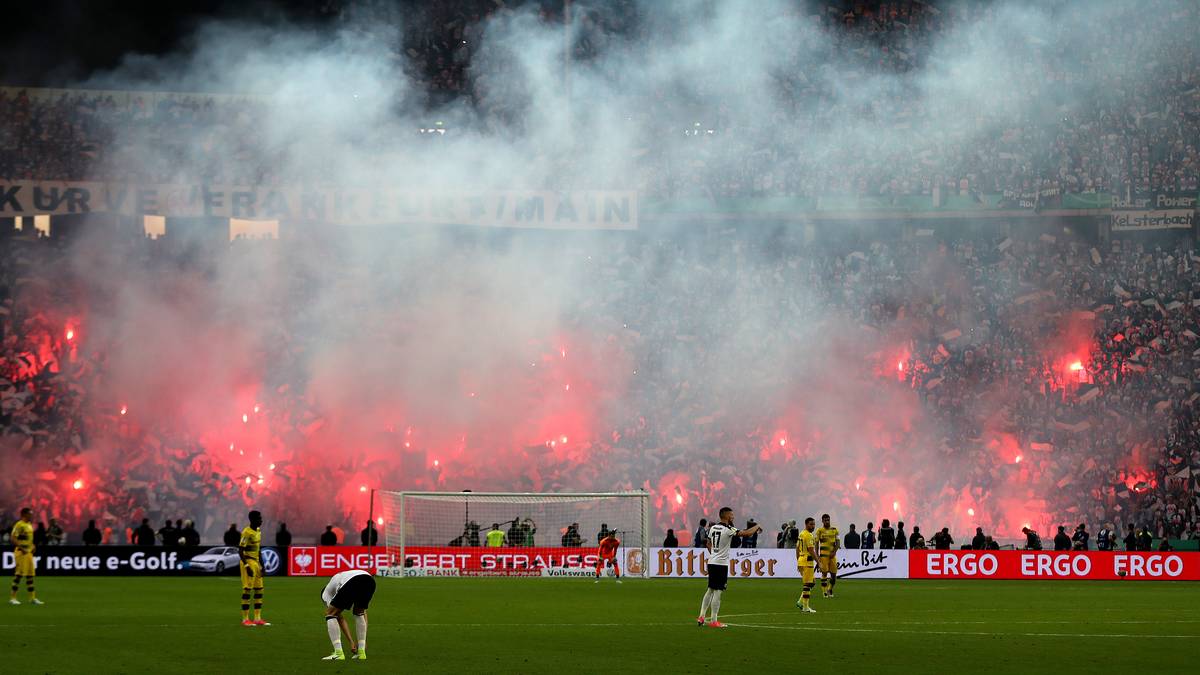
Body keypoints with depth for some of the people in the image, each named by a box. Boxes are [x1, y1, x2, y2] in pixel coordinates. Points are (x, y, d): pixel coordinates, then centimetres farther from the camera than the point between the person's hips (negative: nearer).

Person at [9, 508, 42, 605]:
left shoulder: (29, 525, 15)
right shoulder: (19, 525, -13)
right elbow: (12, 538, -20)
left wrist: (32, 546, 12)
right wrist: (21, 548, -25)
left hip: (29, 552, 9)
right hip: (21, 553, -9)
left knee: (30, 574, 11)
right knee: (19, 574, -8)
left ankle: (32, 597, 16)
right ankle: (12, 597, -2)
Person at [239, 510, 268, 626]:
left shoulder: (258, 531, 11)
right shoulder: (247, 533, -16)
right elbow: (240, 551, -18)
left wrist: (260, 565, 18)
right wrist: (247, 566, -21)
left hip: (256, 562, 9)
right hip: (248, 562, -9)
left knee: (259, 590, 9)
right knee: (247, 590, -6)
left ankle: (257, 618, 14)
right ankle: (245, 619, -2)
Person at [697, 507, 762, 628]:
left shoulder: (713, 528, 8)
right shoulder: (728, 529, -15)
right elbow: (747, 533, -16)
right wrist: (757, 527, 2)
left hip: (711, 562, 8)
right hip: (721, 564, -8)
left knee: (710, 590, 16)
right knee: (717, 592, -4)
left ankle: (702, 617, 15)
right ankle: (714, 621, -3)